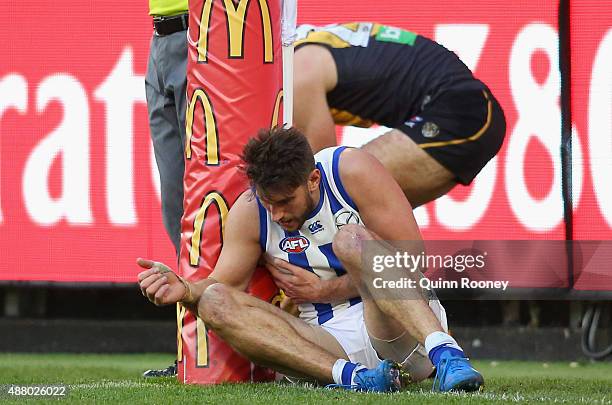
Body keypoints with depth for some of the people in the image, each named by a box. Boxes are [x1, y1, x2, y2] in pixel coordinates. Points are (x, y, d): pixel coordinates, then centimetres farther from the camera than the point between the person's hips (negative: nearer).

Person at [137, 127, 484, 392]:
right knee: (215, 302, -17)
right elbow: (223, 285, 2)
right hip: (335, 343, 4)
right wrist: (186, 291, -22)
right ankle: (350, 375, -39)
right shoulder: (249, 212, 2)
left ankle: (445, 353, -48)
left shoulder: (351, 171, -9)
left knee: (350, 239, -29)